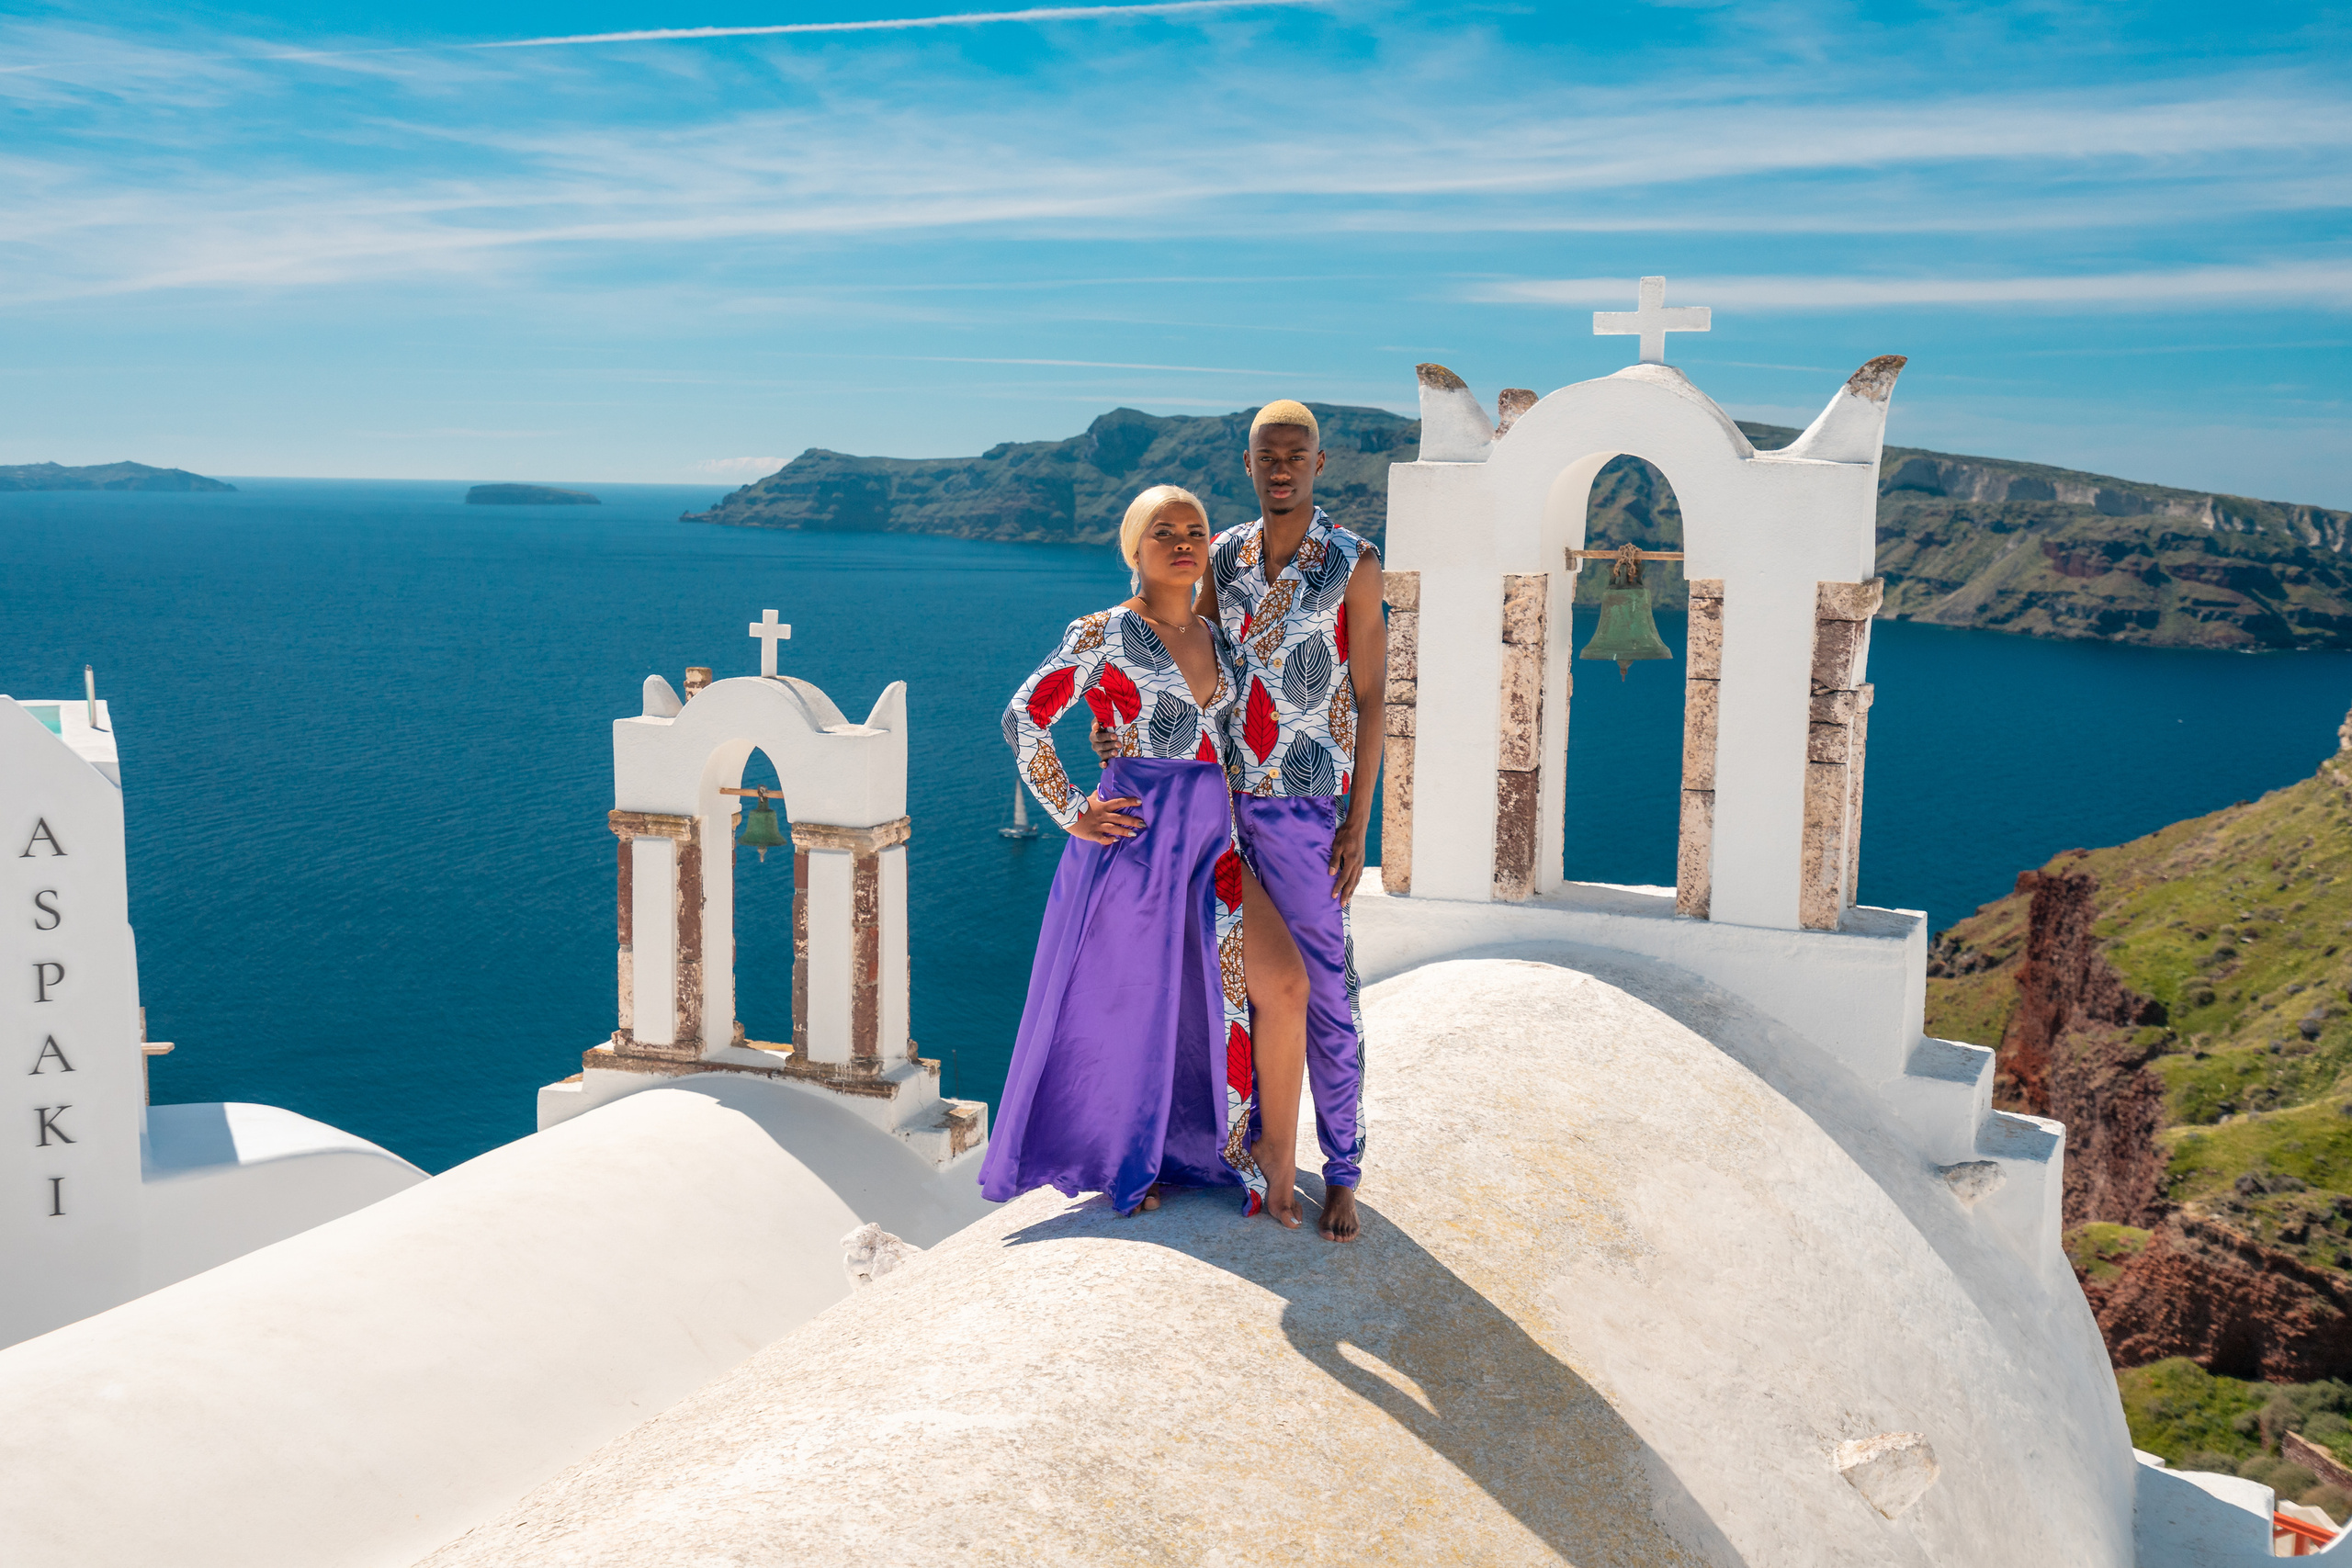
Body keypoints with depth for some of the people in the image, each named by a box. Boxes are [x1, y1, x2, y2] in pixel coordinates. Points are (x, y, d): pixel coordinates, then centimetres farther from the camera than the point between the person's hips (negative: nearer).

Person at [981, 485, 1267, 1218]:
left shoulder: (1218, 637, 11)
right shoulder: (1102, 635, -7)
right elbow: (1024, 719, -10)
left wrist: (1238, 830, 14)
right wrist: (1071, 813, -11)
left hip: (1215, 837, 5)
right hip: (1135, 834, -5)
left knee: (1220, 1000, 8)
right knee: (1130, 998, 5)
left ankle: (1222, 1148, 23)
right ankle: (1126, 1162, 21)